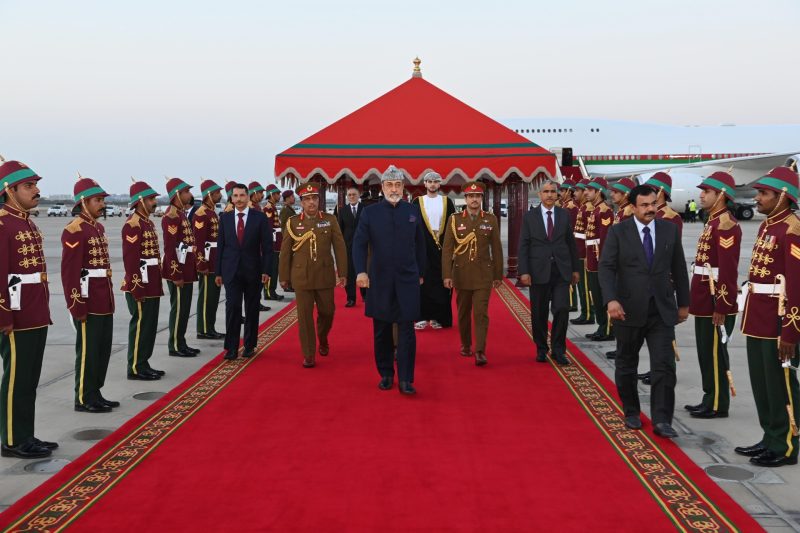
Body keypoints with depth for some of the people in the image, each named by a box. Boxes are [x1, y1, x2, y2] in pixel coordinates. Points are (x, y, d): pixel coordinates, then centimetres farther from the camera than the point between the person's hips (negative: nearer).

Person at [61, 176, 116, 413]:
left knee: (103, 349, 13)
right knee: (88, 350, -1)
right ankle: (84, 399, 9)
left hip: (104, 302, 9)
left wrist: (109, 298, 17)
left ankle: (95, 393, 24)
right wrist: (77, 306, -19)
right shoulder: (75, 230, -14)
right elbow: (69, 271, -18)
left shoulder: (98, 227, 14)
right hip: (88, 303, -9)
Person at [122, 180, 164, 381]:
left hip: (152, 286, 9)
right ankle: (136, 368, 5)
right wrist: (137, 288, -20)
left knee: (149, 326, 13)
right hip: (141, 286, -9)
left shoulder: (148, 222, 14)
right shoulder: (132, 225, -15)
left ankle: (143, 364, 21)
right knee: (140, 325, -3)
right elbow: (130, 258, -19)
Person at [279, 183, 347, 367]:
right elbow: (285, 252, 4)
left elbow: (340, 247, 1)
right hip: (302, 278, -1)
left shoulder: (330, 220, 1)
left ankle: (323, 339, 40)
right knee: (304, 316, 0)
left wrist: (342, 272, -3)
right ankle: (308, 355, 9)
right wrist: (284, 277, 3)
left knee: (327, 312, 10)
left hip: (325, 276, 1)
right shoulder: (293, 223, 1)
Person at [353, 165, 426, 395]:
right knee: (382, 331, 9)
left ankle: (406, 380, -2)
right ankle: (386, 374, 22)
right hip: (379, 280, 0)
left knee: (407, 330, -5)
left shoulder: (413, 211, 5)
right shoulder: (370, 212, 0)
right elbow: (359, 244, -4)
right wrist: (361, 271, -17)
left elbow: (420, 245, 11)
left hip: (408, 279, 0)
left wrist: (421, 273, 13)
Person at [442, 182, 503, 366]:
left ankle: (480, 351, -11)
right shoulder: (454, 220, 2)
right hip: (461, 274, 1)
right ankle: (465, 345, 28)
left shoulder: (491, 219, 3)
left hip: (483, 275, -1)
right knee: (463, 313, 11)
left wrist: (498, 275, 5)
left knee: (481, 313, -8)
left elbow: (496, 248, 5)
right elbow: (447, 249, -1)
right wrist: (447, 275, -8)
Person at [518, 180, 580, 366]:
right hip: (539, 271, -1)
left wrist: (576, 268, 9)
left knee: (562, 309, -7)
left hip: (561, 271, 1)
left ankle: (558, 350, 6)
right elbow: (523, 246, -1)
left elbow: (571, 242, 10)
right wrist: (524, 272, -9)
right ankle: (541, 349, 21)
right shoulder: (529, 217, 2)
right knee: (539, 314, 6)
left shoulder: (564, 215, 7)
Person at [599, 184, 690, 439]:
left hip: (662, 310, 1)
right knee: (626, 365, 11)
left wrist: (683, 303, 11)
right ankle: (631, 413, 28)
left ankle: (661, 420, -2)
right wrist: (611, 300, -25)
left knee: (664, 366, -6)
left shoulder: (669, 229, 4)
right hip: (629, 310, -1)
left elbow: (679, 268, 10)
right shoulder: (618, 232, -4)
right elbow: (606, 267, -11)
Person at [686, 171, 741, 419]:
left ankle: (718, 405, 7)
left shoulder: (726, 224, -17)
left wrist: (721, 307, -22)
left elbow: (728, 270, -21)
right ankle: (710, 400, 24)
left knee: (715, 353, -1)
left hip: (716, 302, -10)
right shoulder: (713, 221, 14)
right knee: (706, 352, 15)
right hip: (705, 301, 10)